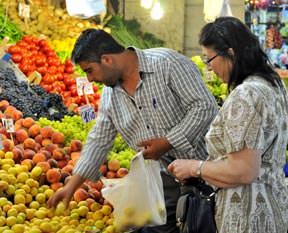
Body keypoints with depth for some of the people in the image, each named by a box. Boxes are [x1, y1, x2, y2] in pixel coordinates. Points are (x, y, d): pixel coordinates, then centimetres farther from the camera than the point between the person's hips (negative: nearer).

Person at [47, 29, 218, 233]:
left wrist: (167, 143, -20)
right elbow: (99, 141, 15)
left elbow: (205, 106, -18)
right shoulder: (110, 94, 7)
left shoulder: (167, 63, -15)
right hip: (161, 182, 6)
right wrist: (72, 185, 13)